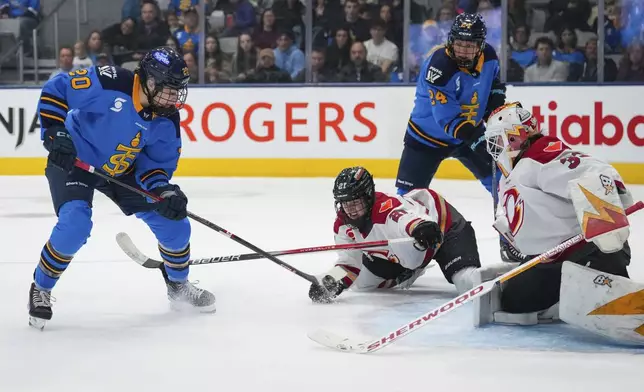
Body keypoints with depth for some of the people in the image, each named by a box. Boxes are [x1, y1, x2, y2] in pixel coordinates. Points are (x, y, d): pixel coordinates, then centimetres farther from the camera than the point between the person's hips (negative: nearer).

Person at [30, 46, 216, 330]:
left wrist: (165, 191, -23)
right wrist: (56, 133, -28)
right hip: (72, 161, -6)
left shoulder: (166, 120, -12)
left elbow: (158, 163, -3)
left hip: (121, 170, 6)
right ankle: (40, 290, -4)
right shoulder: (110, 83, -31)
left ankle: (178, 285, 28)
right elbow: (55, 90, -23)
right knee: (74, 225, -28)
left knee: (174, 221, 2)